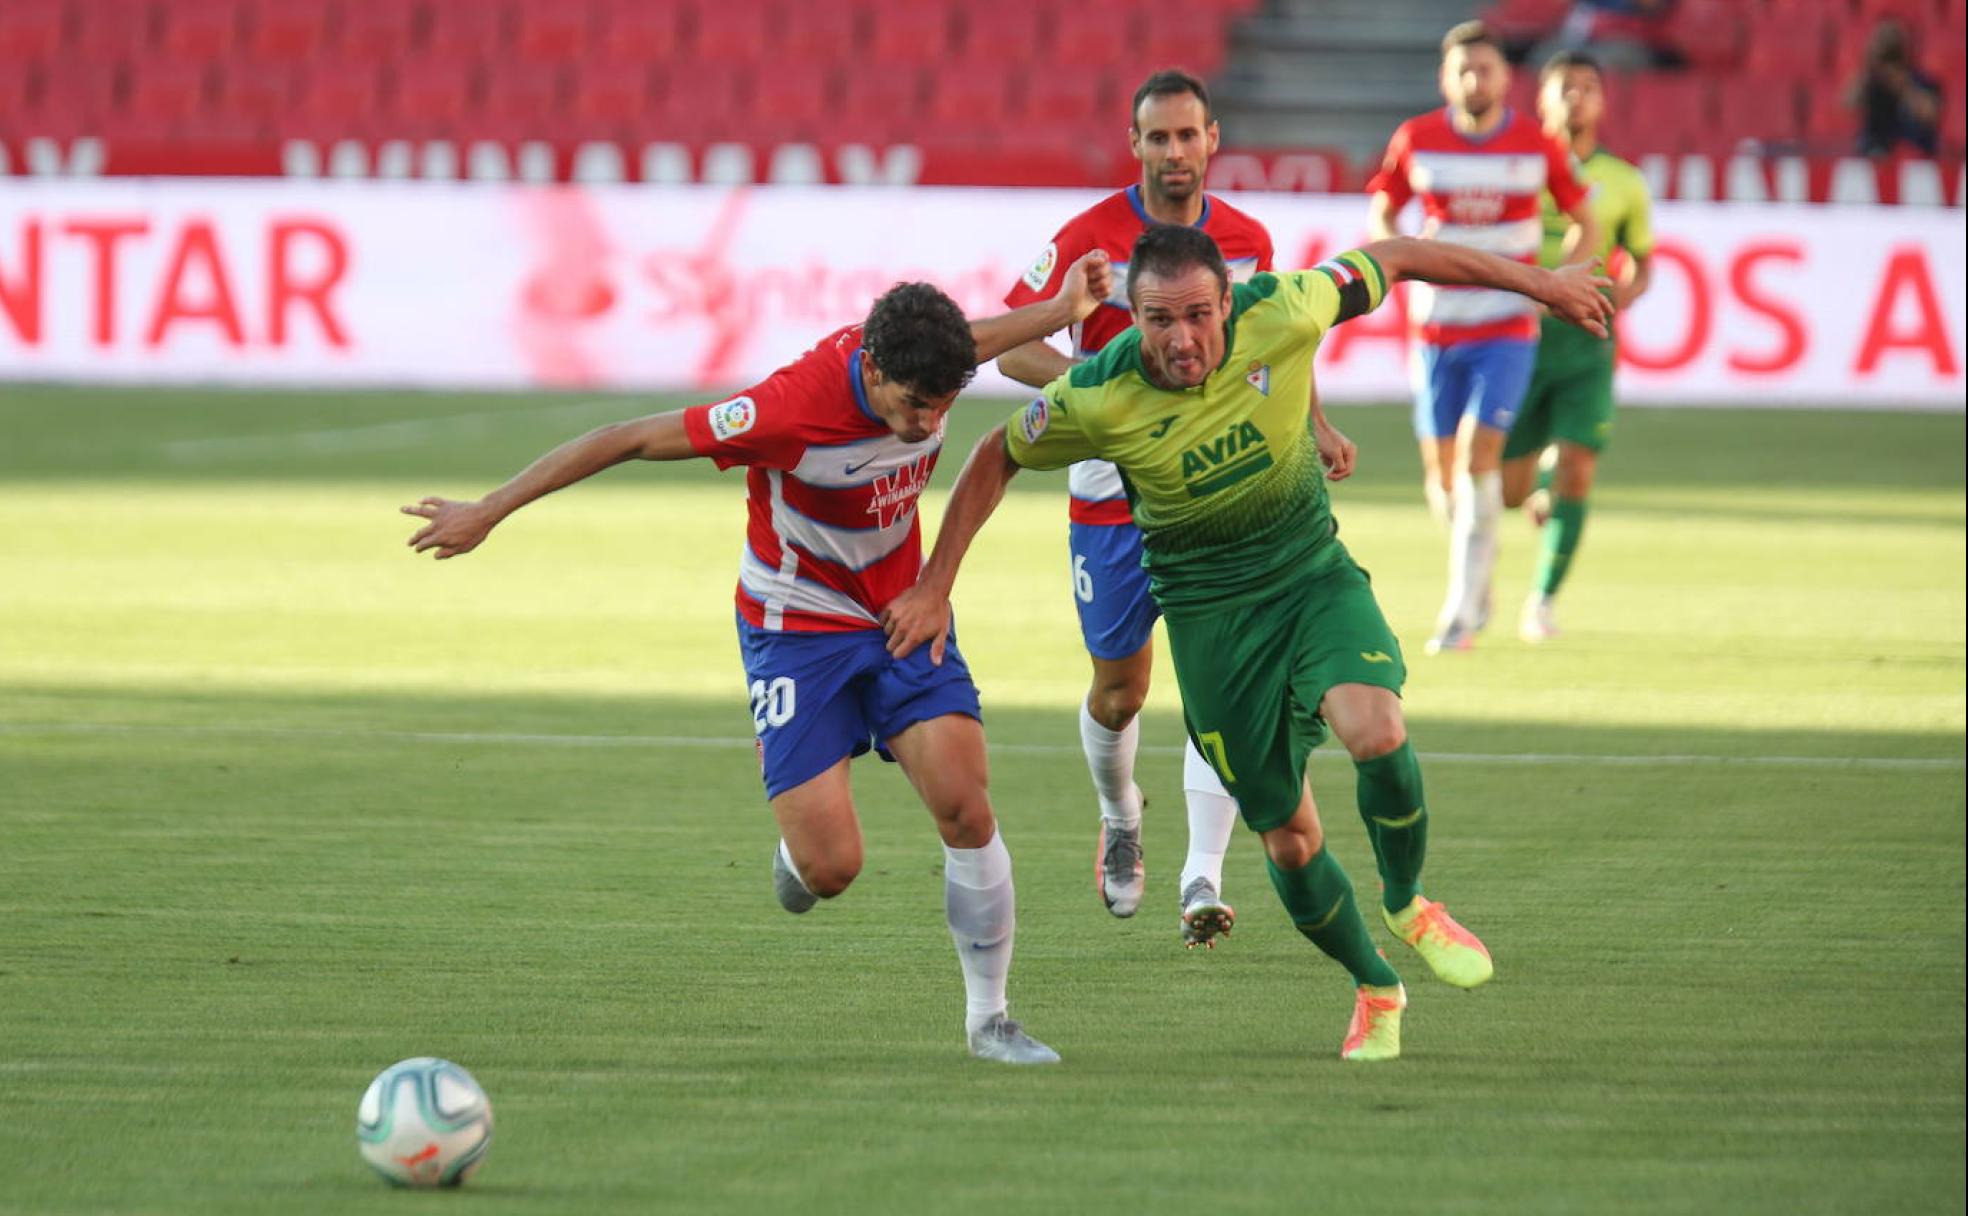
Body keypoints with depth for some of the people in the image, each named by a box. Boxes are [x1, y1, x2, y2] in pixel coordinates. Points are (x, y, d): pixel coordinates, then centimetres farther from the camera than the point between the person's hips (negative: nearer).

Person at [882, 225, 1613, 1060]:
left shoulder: (1280, 316, -21)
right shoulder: (1097, 398, -20)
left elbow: (1395, 260, -5)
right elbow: (995, 459, -2)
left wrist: (1540, 284, 2)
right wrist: (934, 587, -2)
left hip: (1314, 574, 0)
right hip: (1208, 610, 0)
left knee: (1376, 733, -28)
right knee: (1289, 841, 2)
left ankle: (1407, 905, 2)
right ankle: (1375, 989, 29)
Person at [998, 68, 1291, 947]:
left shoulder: (1248, 241, 2)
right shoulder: (1090, 238, -9)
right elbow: (1012, 347, -10)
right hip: (1110, 496, -1)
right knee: (1118, 691, 7)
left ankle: (1202, 882, -14)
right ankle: (1120, 819, 40)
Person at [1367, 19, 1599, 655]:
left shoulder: (1538, 148, -4)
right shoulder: (1416, 141, -2)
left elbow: (1586, 226, 7)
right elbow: (1380, 214, 10)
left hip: (1506, 330, -2)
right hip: (1436, 330, 2)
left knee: (1478, 455, -17)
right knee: (1441, 473, 5)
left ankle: (1462, 613, -14)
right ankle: (1477, 580, 33)